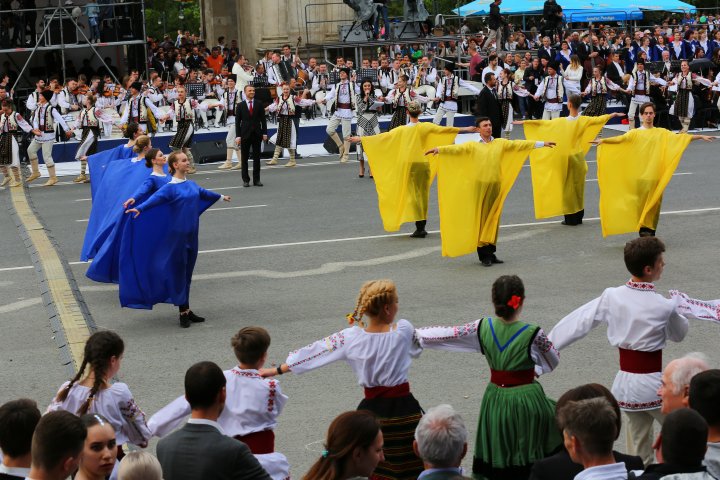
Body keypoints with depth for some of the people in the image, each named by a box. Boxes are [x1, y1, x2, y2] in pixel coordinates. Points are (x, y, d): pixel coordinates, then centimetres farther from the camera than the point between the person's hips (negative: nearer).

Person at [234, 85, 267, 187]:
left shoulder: (259, 104, 5)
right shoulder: (241, 105, 2)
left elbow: (263, 119, 6)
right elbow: (237, 121, 0)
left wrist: (264, 133, -1)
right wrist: (238, 136, -7)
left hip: (257, 134, 1)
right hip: (245, 134, -1)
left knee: (257, 157, 4)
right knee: (244, 158, 2)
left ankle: (256, 179, 10)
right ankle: (245, 180, 9)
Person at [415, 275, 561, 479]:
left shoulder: (482, 328, -7)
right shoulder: (533, 334, -16)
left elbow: (445, 334, 3)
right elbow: (553, 362, 2)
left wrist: (414, 333, 18)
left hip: (495, 400, 4)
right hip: (526, 400, -4)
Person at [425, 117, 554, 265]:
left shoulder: (501, 143, 10)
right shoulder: (473, 146, 3)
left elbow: (519, 145, 8)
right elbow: (457, 149, -9)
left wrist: (542, 144, 5)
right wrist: (439, 149, -25)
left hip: (495, 186, 3)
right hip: (479, 186, -3)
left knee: (493, 220, 7)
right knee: (480, 220, -1)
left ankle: (490, 252, 17)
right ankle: (484, 255, 5)